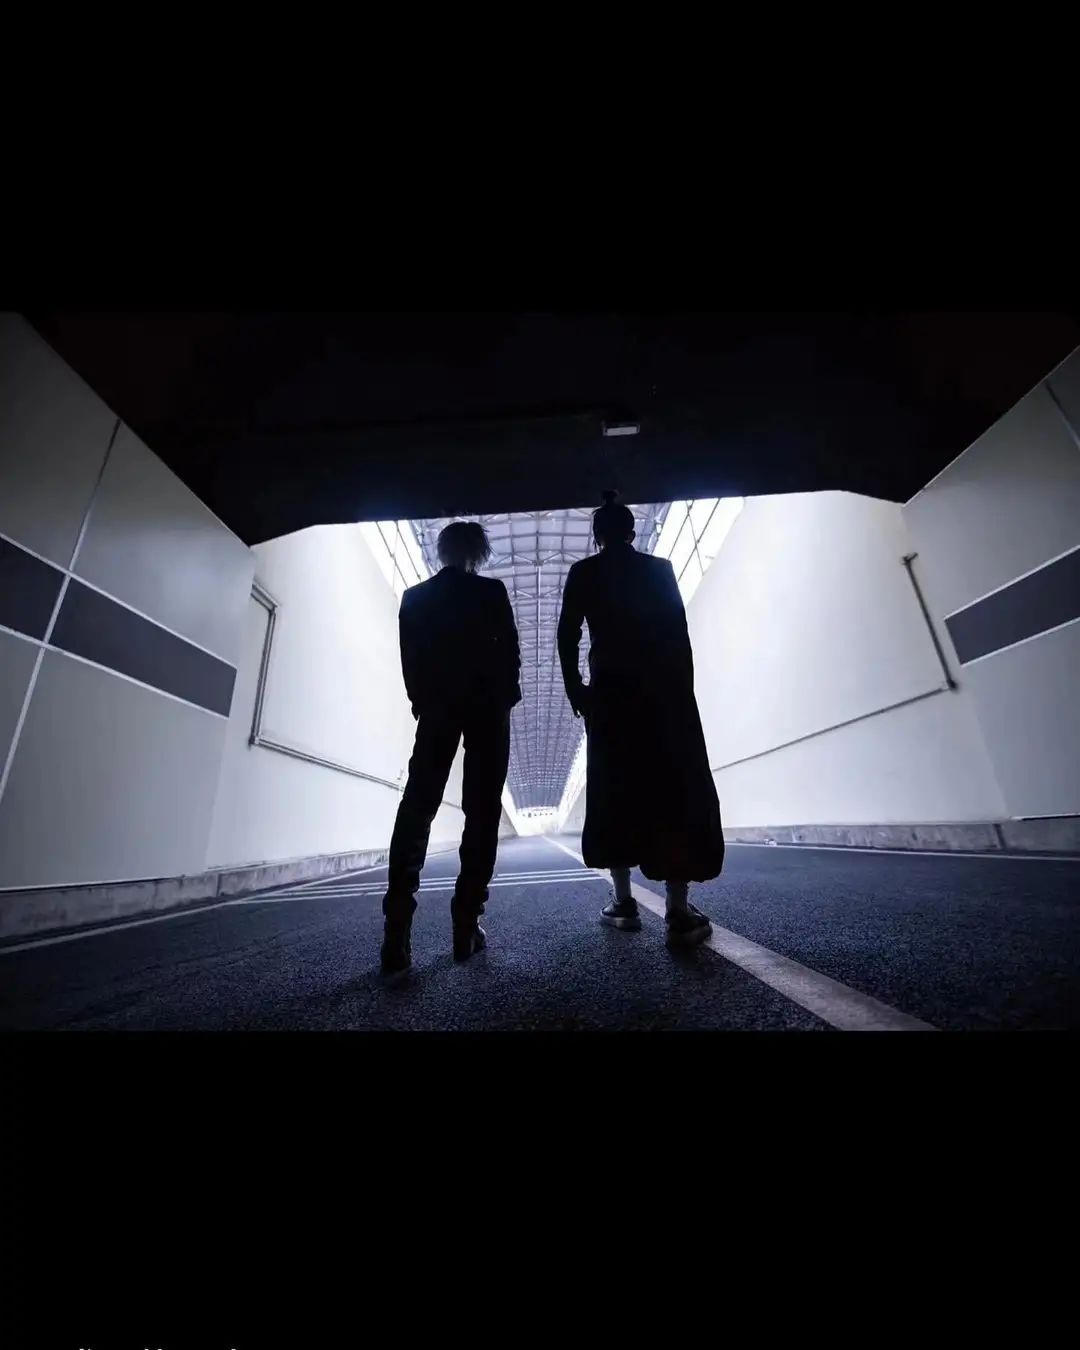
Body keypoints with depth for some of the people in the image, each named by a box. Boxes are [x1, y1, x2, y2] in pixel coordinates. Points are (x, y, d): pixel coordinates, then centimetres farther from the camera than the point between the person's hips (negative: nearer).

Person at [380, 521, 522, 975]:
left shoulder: (414, 597, 12)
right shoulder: (491, 591, 3)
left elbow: (409, 660, 7)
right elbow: (509, 651, -1)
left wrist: (424, 702, 15)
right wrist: (506, 699, 10)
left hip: (437, 708, 3)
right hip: (486, 706, -2)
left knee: (416, 807, -1)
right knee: (481, 812, 0)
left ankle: (397, 934, -10)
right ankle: (466, 926, -1)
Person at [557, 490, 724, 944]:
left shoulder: (583, 573, 7)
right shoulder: (660, 568, 9)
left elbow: (567, 634, -2)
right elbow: (679, 631, 4)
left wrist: (574, 687, 4)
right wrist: (685, 686, 6)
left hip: (611, 689, 0)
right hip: (664, 686, 0)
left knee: (616, 793, 7)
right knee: (675, 791, 1)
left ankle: (624, 902, 12)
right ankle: (679, 909, -1)